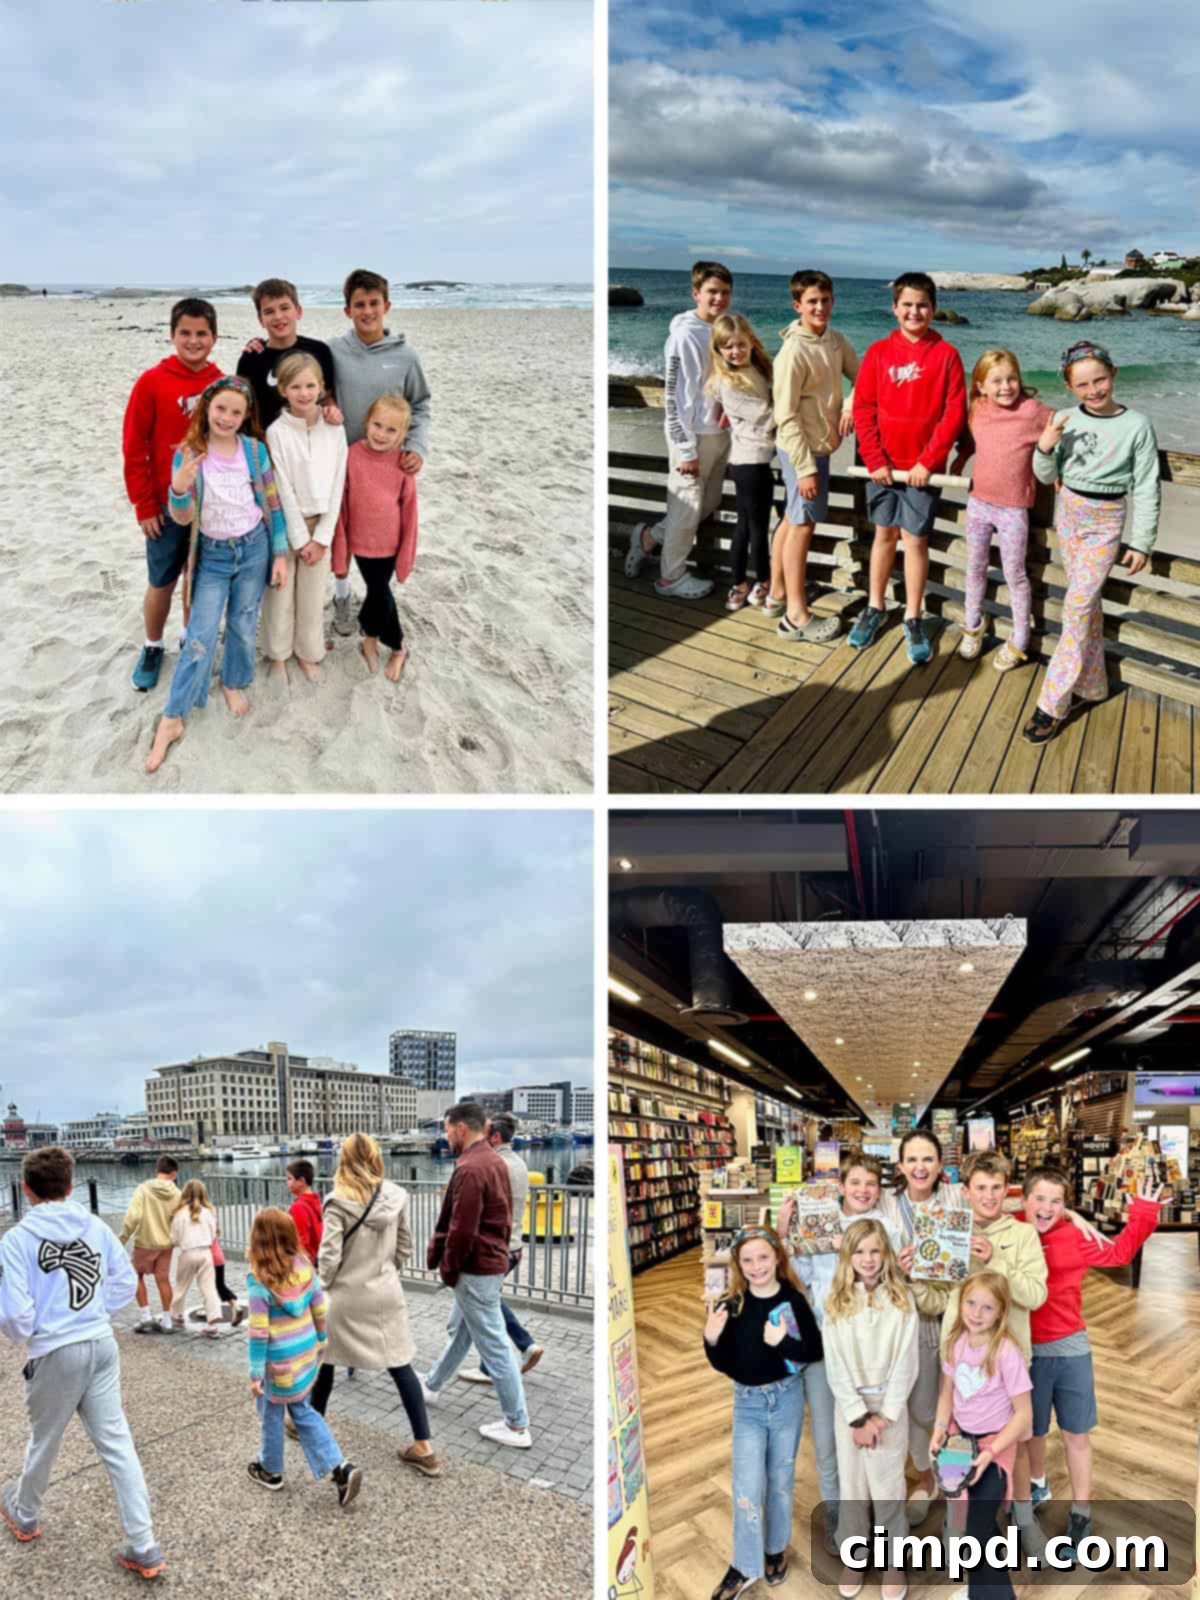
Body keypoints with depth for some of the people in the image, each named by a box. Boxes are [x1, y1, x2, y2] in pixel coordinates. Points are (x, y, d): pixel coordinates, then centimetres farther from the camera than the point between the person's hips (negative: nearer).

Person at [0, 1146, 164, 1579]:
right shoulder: (96, 1227, 0)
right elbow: (126, 1282, 5)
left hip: (55, 1353, -3)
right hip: (102, 1345, 3)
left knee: (43, 1441, 22)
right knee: (117, 1443, 7)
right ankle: (144, 1548, 5)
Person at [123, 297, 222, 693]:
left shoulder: (223, 385, -2)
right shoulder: (152, 382, -10)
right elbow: (134, 448, -7)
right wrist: (144, 505, -8)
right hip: (168, 505, -2)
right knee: (162, 582, 9)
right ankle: (152, 647, 27)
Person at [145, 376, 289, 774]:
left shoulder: (254, 449, -7)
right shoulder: (188, 453, -10)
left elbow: (272, 504, 1)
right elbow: (183, 518, -12)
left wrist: (280, 553, -1)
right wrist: (179, 489, -33)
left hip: (253, 548, 1)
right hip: (211, 554, -1)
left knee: (243, 627, 13)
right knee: (201, 636, -4)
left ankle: (234, 684, 39)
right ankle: (171, 719, 2)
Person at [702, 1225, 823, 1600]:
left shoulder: (793, 1300, -11)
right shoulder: (731, 1307, -9)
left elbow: (816, 1350, -10)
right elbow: (724, 1365, -4)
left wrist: (783, 1343, -27)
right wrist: (712, 1339, -24)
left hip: (787, 1397, 0)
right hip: (747, 1401, 0)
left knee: (781, 1478, 15)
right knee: (748, 1485, -2)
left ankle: (776, 1549, 34)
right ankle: (745, 1566, 10)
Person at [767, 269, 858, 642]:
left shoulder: (836, 340, 3)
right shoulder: (793, 352, -20)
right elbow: (786, 416, -21)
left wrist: (851, 404, -8)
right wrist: (805, 467, -21)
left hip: (820, 445, 8)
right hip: (803, 449, -8)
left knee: (792, 521, 17)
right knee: (803, 526, -2)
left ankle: (777, 595, 30)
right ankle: (797, 616, 5)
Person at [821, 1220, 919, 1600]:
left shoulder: (901, 1298, -5)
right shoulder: (836, 1303, -3)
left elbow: (906, 1362, -7)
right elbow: (836, 1366, -5)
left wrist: (884, 1415, -12)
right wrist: (858, 1417, -11)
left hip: (890, 1404, -1)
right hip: (849, 1405, 1)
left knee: (889, 1486, 3)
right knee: (852, 1484, 9)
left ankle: (894, 1561, 20)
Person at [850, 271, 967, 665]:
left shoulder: (946, 354, -4)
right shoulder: (879, 352, 1)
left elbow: (954, 414, -7)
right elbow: (863, 408, -1)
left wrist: (928, 462, -12)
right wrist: (875, 460, -9)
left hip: (923, 466, -2)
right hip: (883, 464, 2)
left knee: (916, 540, 2)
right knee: (884, 534, 12)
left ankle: (913, 621, 11)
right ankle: (874, 609, 24)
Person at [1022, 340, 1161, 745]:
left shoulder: (1137, 426, -12)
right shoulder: (1066, 420, -4)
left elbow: (1147, 490, -8)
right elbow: (1048, 476, 4)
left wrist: (1142, 543, -8)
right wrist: (1045, 448, -17)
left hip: (1105, 524, -4)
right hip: (1068, 514, 4)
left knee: (1077, 607, -10)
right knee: (1086, 603, 12)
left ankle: (1053, 703, -7)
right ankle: (1092, 684, 25)